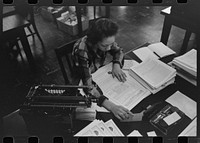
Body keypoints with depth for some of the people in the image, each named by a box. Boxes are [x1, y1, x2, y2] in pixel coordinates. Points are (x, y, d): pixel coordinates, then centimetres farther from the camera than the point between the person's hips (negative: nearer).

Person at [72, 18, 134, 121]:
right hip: (83, 82, -5)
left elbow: (118, 51, 1)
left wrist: (116, 64, -22)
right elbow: (88, 86, -43)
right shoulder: (81, 51, -37)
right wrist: (111, 106, -56)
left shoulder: (106, 41, -20)